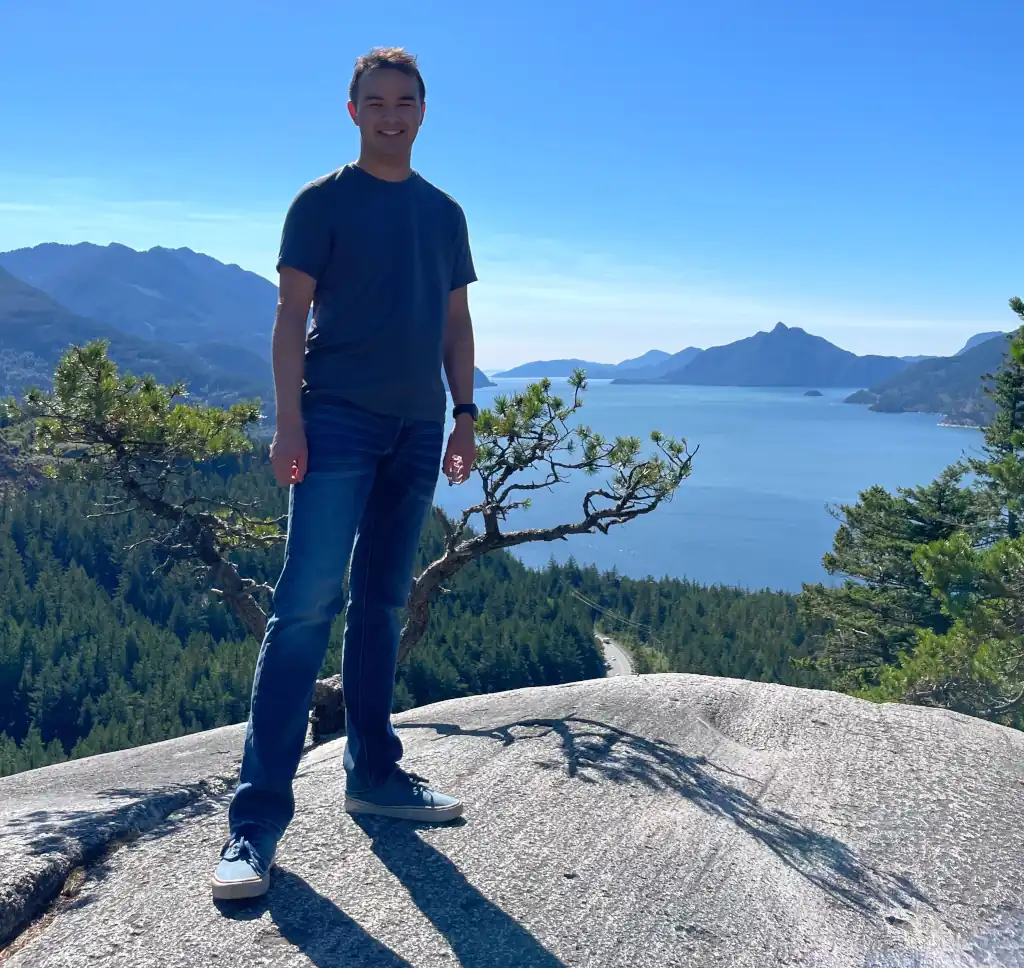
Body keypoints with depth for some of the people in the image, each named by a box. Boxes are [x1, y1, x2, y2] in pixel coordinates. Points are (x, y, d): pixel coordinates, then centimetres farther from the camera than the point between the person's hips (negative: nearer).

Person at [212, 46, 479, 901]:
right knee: (308, 602, -12)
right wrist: (288, 420, -13)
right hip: (338, 418, -5)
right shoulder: (323, 201, 3)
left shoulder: (445, 213, 17)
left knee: (382, 602, 9)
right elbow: (291, 314, -3)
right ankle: (258, 813, -9)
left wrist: (464, 415, 9)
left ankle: (373, 772, 19)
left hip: (418, 427, 5)